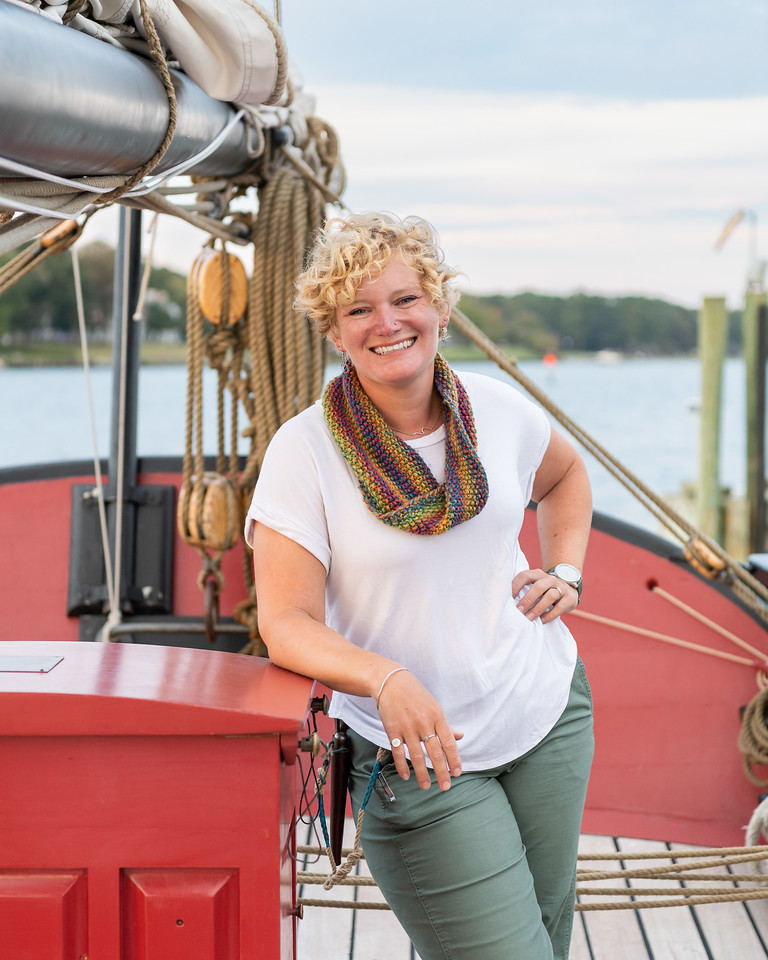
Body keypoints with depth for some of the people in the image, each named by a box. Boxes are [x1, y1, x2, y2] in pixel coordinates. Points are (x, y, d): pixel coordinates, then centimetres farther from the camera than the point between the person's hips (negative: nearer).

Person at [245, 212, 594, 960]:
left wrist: (566, 572, 5)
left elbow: (565, 476, 21)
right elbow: (286, 622, -19)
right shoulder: (304, 451, -15)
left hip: (547, 711, 5)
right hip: (417, 756, -5)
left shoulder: (496, 408, -2)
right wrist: (386, 679, -36)